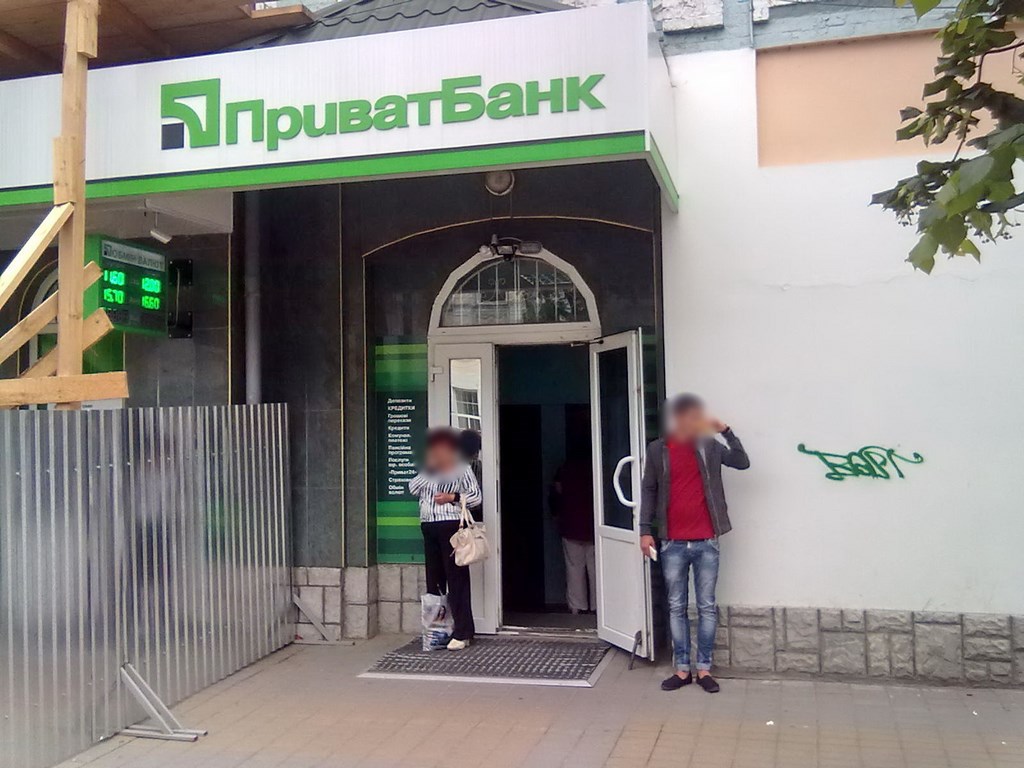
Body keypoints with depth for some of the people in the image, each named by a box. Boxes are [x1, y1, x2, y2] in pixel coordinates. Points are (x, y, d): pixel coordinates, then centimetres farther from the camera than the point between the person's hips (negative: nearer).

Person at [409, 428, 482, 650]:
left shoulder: (462, 469, 2)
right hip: (429, 528, 6)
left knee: (457, 579, -7)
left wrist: (452, 497, -15)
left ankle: (462, 633, -5)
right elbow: (413, 488, 9)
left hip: (452, 526, -6)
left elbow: (475, 496, -1)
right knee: (434, 579, 8)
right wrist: (427, 469, 1)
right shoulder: (428, 471, 20)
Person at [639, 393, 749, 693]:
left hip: (706, 542, 0)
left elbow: (742, 462, -6)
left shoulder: (709, 446, 3)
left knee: (707, 607, 5)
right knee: (676, 607, 7)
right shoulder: (657, 450, 1)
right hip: (673, 543, 0)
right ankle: (682, 669, 16)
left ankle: (704, 669, 15)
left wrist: (724, 431, -12)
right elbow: (648, 491, 4)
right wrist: (645, 530, -1)